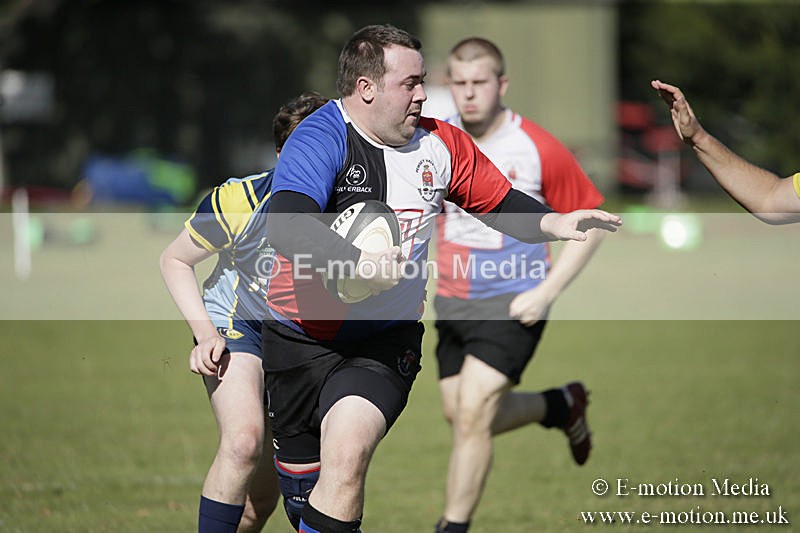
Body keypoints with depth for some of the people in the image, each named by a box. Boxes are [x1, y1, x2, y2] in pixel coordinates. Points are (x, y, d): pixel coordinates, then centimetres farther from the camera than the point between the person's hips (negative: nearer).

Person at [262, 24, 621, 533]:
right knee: (301, 475, 12)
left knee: (347, 452, -26)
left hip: (385, 339, 2)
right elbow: (285, 226, -32)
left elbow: (500, 203, 13)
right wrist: (358, 263, -44)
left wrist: (553, 223, -6)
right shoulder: (320, 139, -17)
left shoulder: (440, 143, 1)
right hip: (301, 334, -2)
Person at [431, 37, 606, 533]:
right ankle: (561, 406, 37)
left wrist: (547, 292, -14)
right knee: (462, 416, 10)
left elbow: (591, 223, -6)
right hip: (452, 302, 6)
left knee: (472, 415, -16)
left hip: (512, 302, -6)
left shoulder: (538, 149, -13)